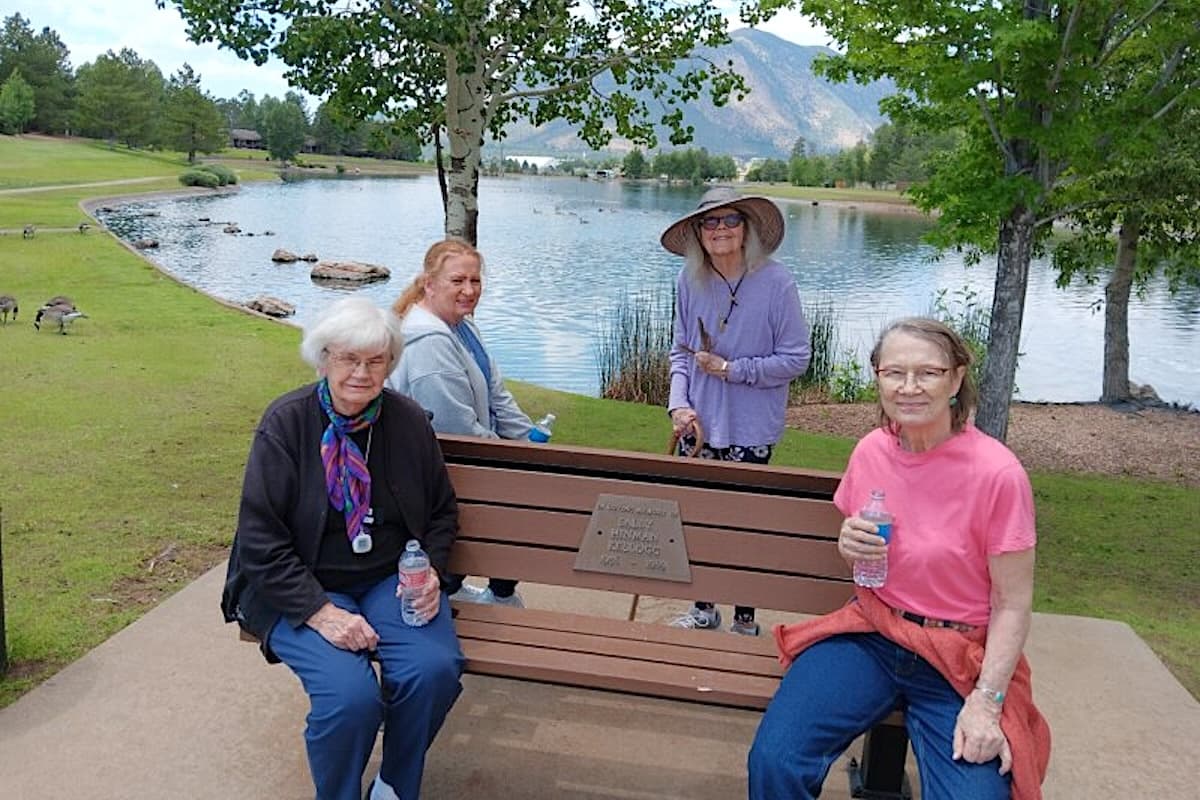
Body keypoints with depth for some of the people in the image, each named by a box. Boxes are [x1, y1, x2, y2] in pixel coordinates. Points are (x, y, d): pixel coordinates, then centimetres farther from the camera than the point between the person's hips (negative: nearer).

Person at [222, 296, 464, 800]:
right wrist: (321, 611, -20)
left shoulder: (408, 422, 0)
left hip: (390, 578, 3)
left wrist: (430, 572, -5)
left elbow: (442, 512, 14)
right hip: (302, 589, -3)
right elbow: (261, 542, -12)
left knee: (435, 669, -24)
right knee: (351, 694, -28)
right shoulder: (285, 423, -10)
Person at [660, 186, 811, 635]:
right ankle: (703, 610, 32)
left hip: (750, 429, -4)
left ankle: (745, 620, 25)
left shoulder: (775, 282, -12)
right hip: (698, 424, 4)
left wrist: (732, 369, -14)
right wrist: (679, 404, -5)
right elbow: (680, 351, 8)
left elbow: (795, 359, -8)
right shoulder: (689, 280, -1)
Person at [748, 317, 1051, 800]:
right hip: (870, 634, 3)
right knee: (774, 759, -19)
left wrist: (986, 700, -15)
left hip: (962, 656, -2)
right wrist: (849, 546, -6)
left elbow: (1012, 605, -8)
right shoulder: (871, 450, 0)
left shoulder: (997, 473, -14)